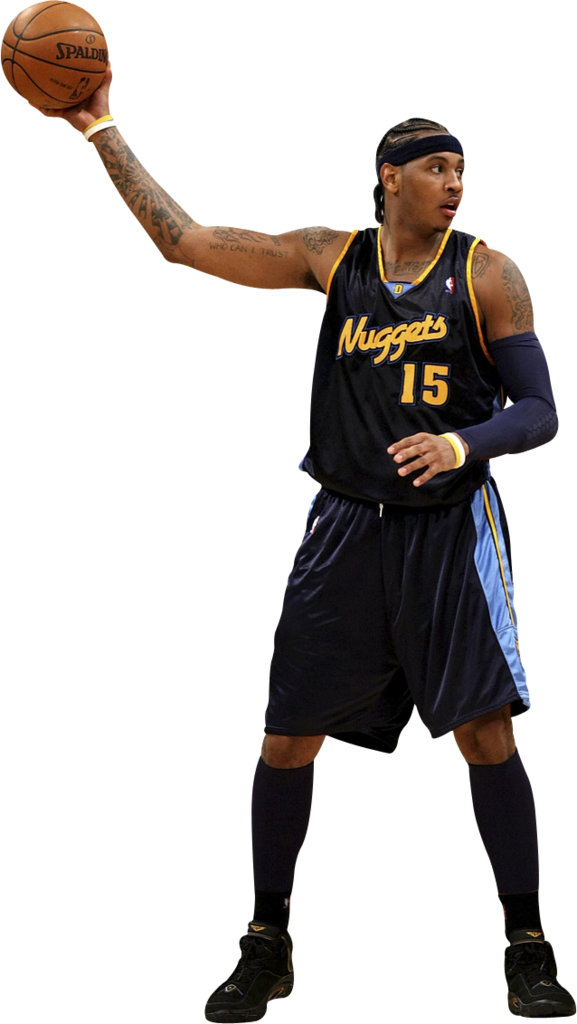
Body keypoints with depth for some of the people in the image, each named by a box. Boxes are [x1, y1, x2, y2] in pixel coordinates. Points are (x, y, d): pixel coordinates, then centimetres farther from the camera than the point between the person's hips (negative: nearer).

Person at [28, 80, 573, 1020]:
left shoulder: (489, 274, -3)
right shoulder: (330, 257, 3)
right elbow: (182, 240, 4)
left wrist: (464, 443, -27)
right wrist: (103, 132, 4)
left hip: (450, 531, -2)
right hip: (345, 527, 2)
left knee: (487, 732, -9)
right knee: (288, 737, 3)